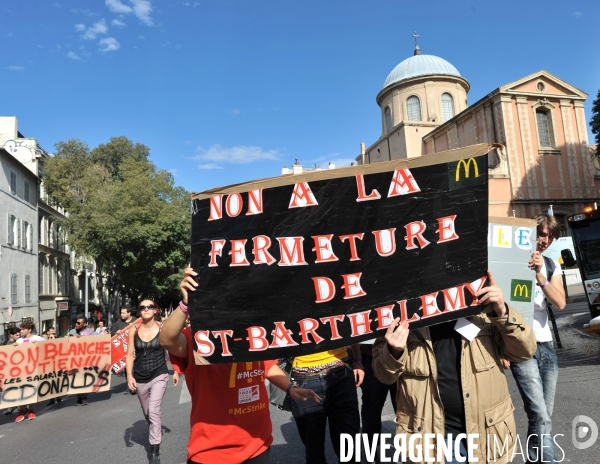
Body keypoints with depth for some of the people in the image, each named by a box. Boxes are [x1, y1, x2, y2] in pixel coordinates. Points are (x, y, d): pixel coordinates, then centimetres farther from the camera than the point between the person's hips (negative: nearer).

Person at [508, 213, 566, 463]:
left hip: (546, 346, 6)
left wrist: (540, 275, -17)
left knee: (543, 416, 9)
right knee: (540, 417, -11)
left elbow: (560, 303, -3)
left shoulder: (551, 266, 11)